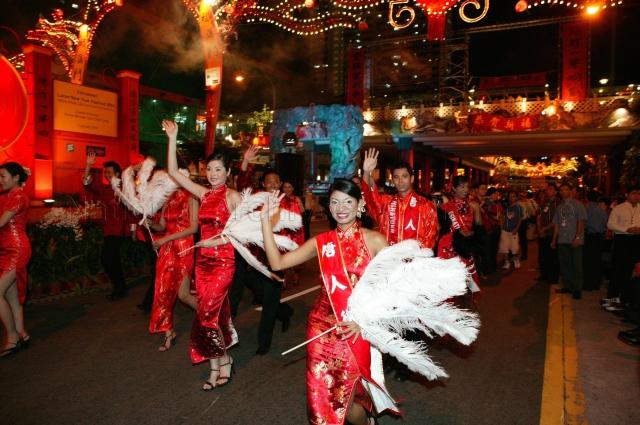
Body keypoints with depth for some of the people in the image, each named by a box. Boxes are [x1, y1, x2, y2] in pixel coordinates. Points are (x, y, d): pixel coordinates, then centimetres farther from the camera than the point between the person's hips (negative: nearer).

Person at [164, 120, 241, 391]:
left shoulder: (233, 196, -7)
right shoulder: (204, 194, 8)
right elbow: (173, 172, 6)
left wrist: (217, 241, -14)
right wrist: (172, 139, 2)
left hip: (222, 261, -6)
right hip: (203, 260, 6)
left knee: (206, 315, -5)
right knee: (213, 314, 10)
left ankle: (223, 362, 17)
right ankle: (216, 368, 22)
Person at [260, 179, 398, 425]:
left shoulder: (375, 241, -4)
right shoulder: (321, 242, 3)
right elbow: (277, 263, -3)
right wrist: (266, 218, -7)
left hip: (358, 331, -3)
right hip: (323, 326, 3)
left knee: (344, 402, 2)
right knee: (322, 399, 8)